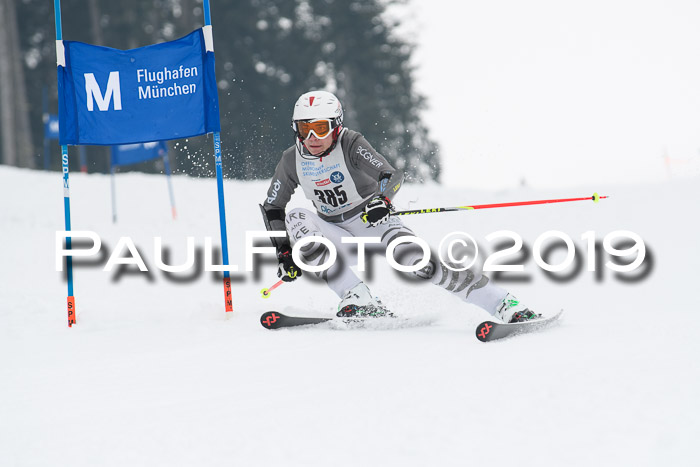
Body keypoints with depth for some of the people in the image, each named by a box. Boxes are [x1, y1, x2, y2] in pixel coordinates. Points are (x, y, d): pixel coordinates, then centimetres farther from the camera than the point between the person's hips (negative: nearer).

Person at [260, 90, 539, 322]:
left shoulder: (351, 144, -19)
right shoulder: (292, 160, -8)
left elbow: (392, 175, -30)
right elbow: (272, 207, 4)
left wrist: (382, 200, -50)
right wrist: (284, 252, -4)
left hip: (374, 221, -4)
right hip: (338, 235, 4)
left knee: (419, 262, -27)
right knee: (294, 220, -23)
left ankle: (504, 305, -23)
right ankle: (359, 300, -27)